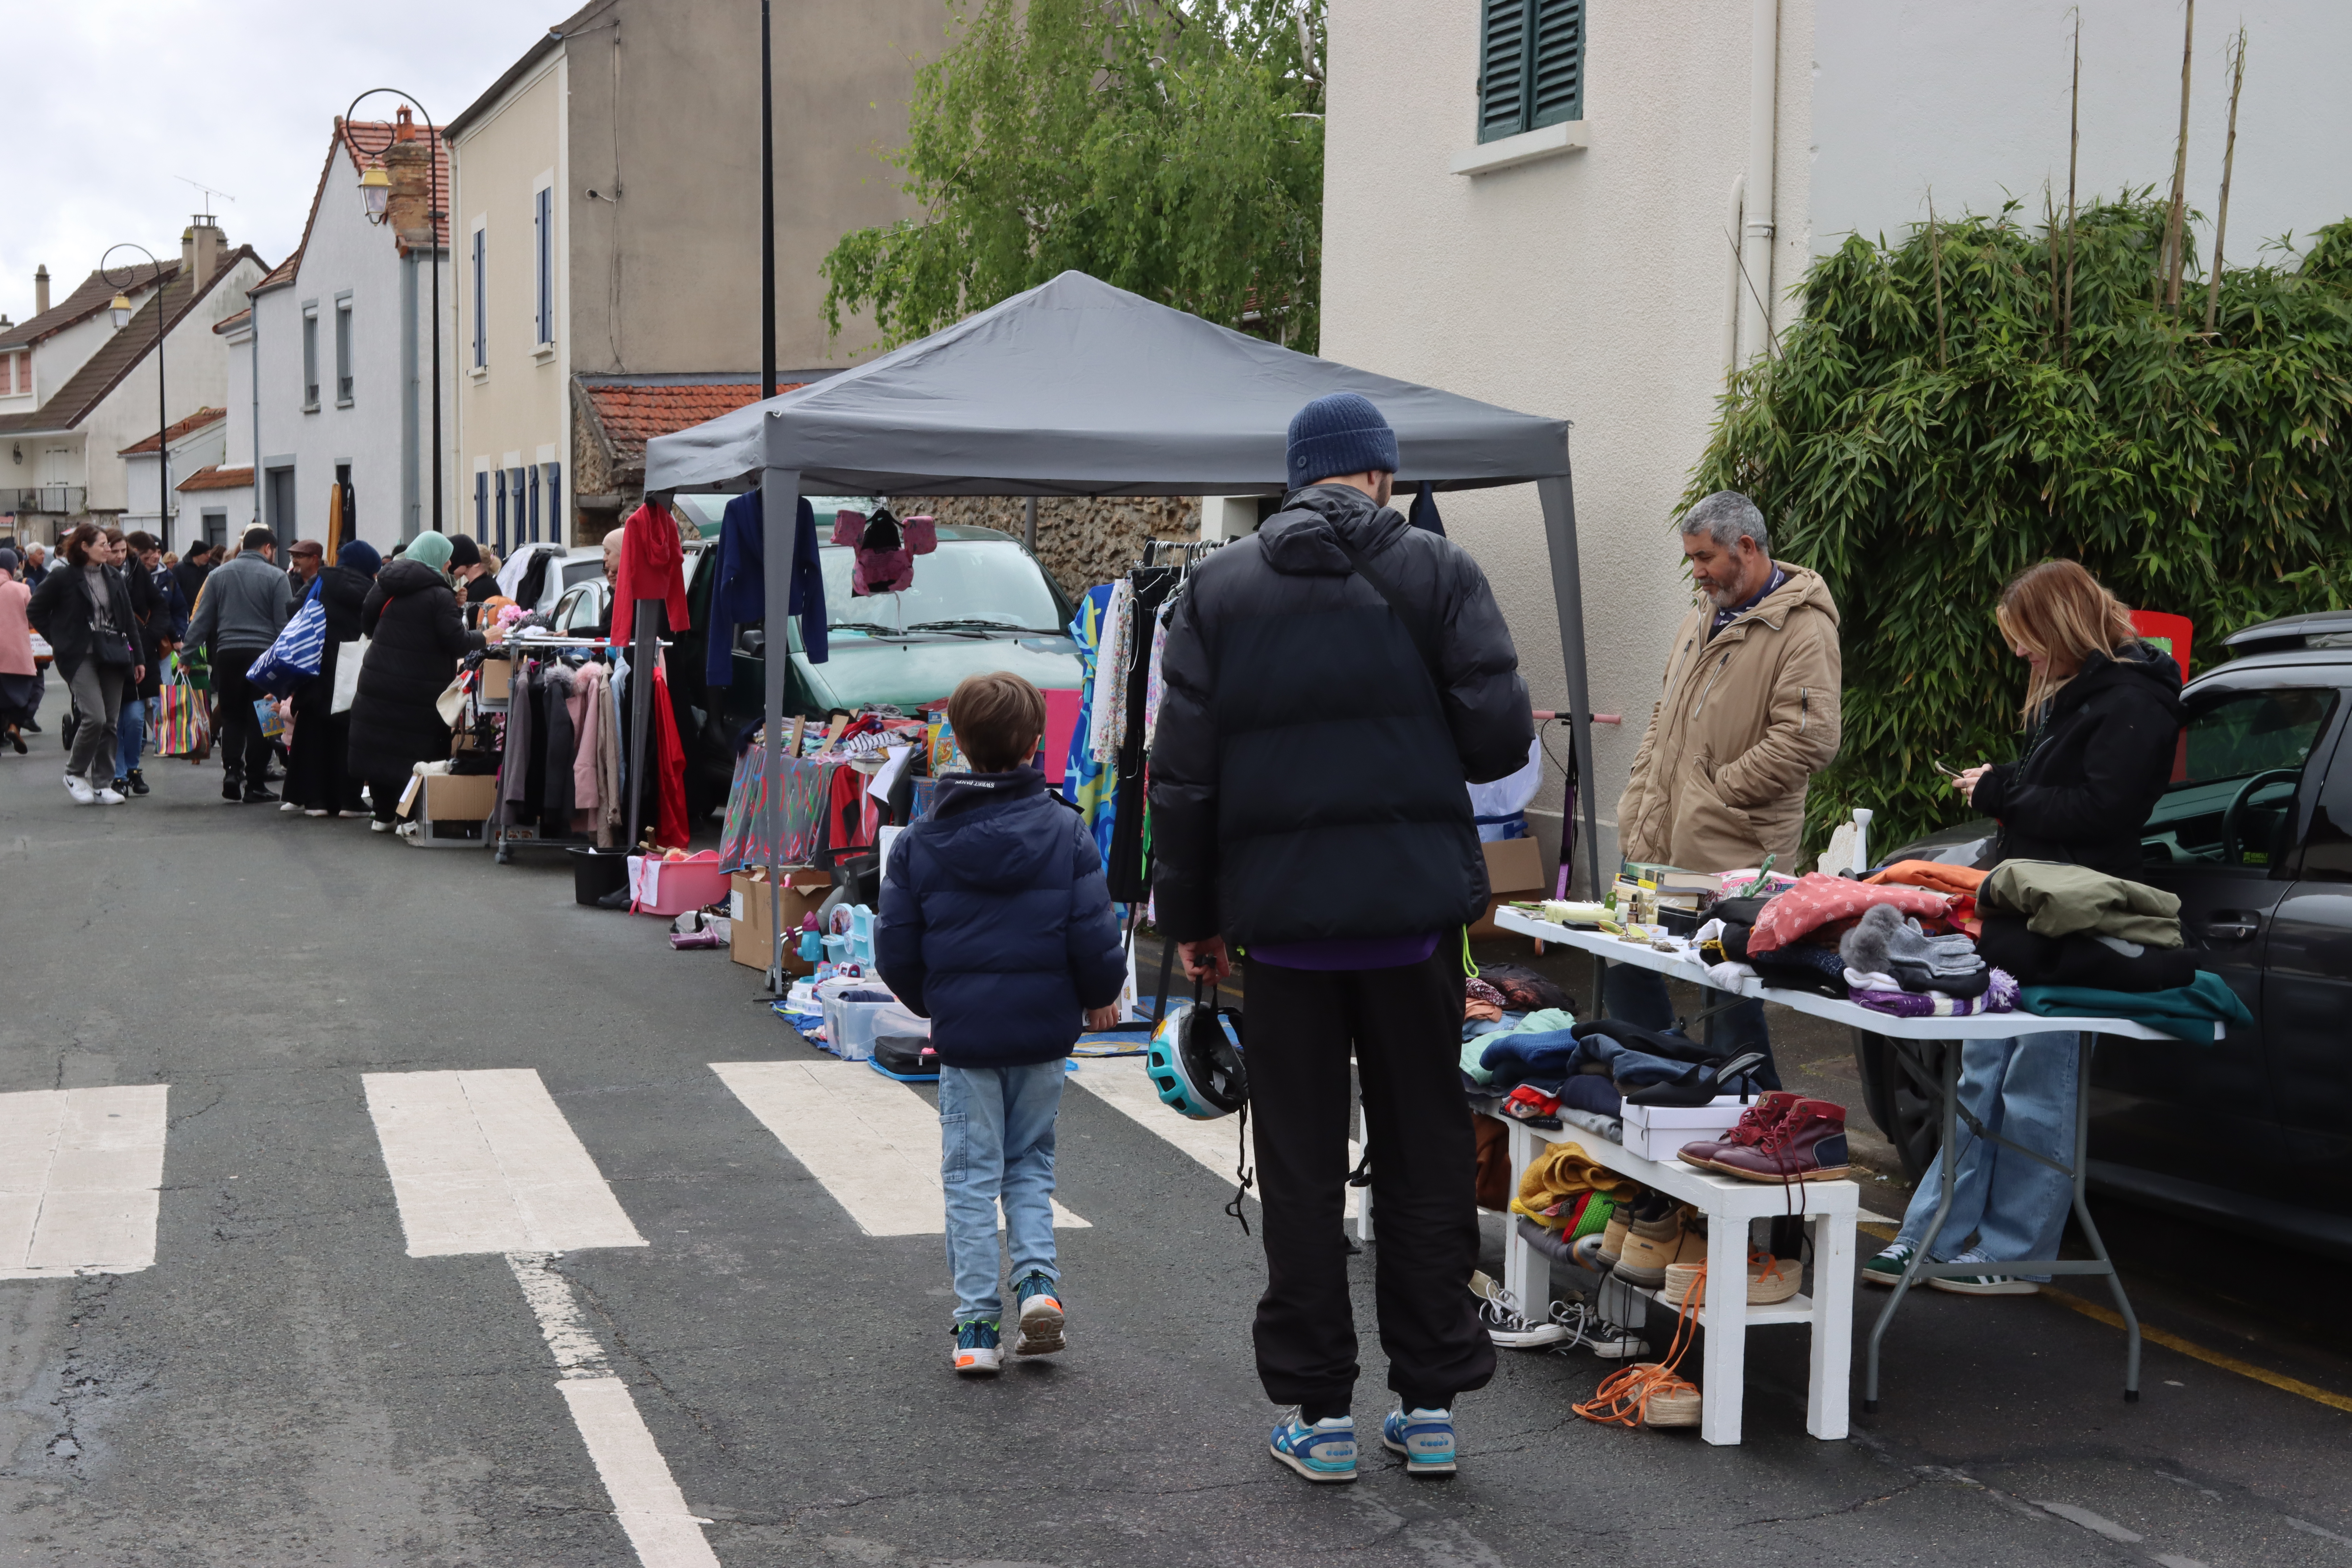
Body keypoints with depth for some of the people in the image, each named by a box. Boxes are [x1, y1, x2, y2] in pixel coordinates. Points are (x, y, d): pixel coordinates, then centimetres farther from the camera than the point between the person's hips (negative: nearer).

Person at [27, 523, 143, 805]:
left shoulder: (115, 578, 11)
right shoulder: (63, 579, -4)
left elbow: (129, 620, 14)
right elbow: (34, 611, 2)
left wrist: (137, 658, 11)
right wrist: (59, 641, -3)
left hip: (113, 657, 5)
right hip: (81, 658, -5)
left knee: (110, 722, 4)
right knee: (95, 716, -17)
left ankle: (103, 785, 11)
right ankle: (75, 774, 4)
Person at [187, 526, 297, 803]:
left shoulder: (218, 575, 8)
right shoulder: (275, 577, -2)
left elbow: (201, 619, 6)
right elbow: (286, 624, -5)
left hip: (227, 653, 3)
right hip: (263, 653, -3)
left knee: (231, 715, 13)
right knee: (259, 719, 3)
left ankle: (232, 769, -5)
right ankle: (255, 785, 3)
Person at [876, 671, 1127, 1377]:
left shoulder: (920, 841, -2)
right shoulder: (1065, 830, -6)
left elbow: (895, 951, 0)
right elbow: (1095, 938, -8)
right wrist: (1100, 998, 11)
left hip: (964, 1033, 0)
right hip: (1044, 1029, 0)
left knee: (970, 1176, 7)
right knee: (1030, 1165, 17)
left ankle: (977, 1324, 5)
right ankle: (1038, 1280, 0)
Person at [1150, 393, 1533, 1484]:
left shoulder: (1220, 589, 4)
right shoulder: (1438, 573, 0)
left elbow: (1183, 771, 2)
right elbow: (1500, 739, -7)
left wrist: (1190, 915, 9)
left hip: (1282, 913, 1)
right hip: (1417, 907, 0)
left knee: (1300, 1167, 8)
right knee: (1427, 1154, 11)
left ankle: (1318, 1410, 12)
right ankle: (1431, 1402, 16)